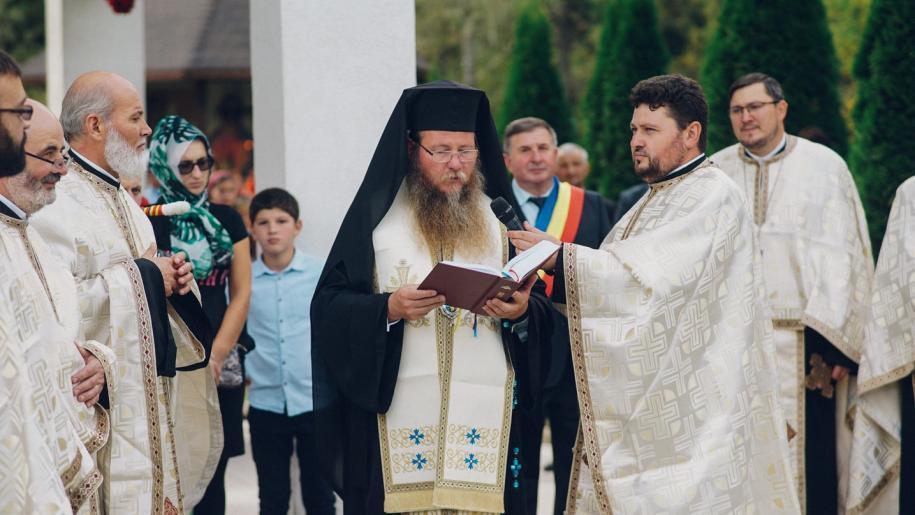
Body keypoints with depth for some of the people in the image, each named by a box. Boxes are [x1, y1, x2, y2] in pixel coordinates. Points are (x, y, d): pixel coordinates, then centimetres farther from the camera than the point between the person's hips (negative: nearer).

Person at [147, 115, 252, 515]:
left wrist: (216, 354, -3)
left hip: (223, 363, 4)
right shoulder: (149, 224, -2)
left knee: (213, 472, 6)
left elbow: (241, 293, 8)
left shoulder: (227, 221, 10)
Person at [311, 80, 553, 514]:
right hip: (397, 417, -2)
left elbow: (543, 311, 9)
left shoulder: (501, 218, 11)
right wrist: (388, 309, -17)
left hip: (485, 415, 2)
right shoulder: (376, 215, 4)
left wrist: (521, 311, -12)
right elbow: (329, 307, -1)